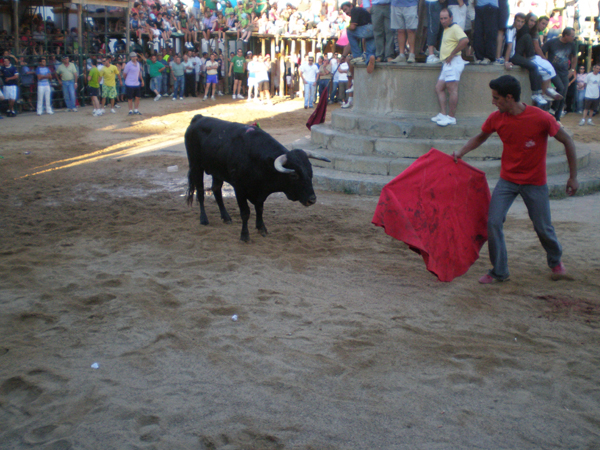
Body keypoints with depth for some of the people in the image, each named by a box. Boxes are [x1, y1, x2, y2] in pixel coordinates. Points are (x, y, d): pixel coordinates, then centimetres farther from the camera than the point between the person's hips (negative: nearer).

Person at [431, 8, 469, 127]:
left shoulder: (455, 28, -9)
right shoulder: (446, 29, 21)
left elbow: (465, 40, -25)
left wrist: (451, 55, -19)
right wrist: (445, 57, 14)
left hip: (453, 62, -11)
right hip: (447, 63, 11)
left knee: (452, 89, -11)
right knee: (439, 88, 11)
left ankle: (451, 117, -11)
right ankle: (443, 114, 12)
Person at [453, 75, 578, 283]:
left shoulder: (541, 118, -21)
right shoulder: (496, 118, -8)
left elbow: (567, 142, -10)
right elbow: (480, 137, 12)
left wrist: (573, 177, -8)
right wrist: (461, 152, -6)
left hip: (534, 182, -3)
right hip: (507, 179, 3)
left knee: (543, 227, 7)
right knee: (493, 223, -9)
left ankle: (555, 261, 39)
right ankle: (499, 271, 7)